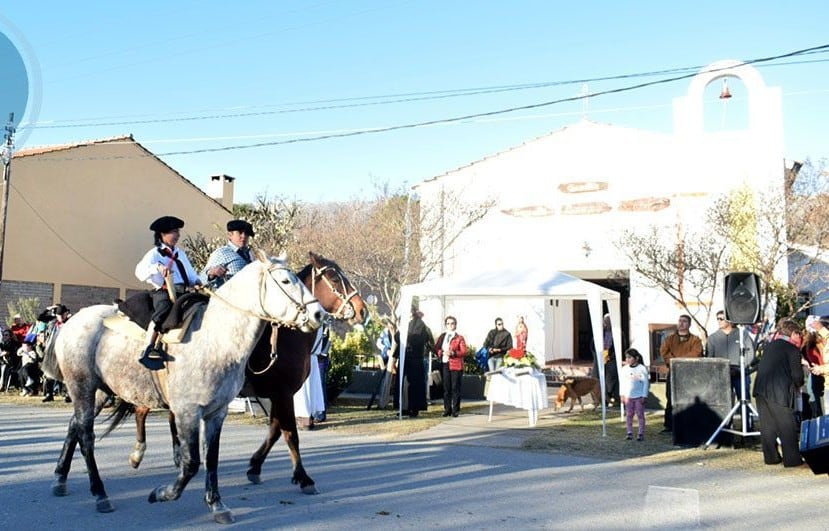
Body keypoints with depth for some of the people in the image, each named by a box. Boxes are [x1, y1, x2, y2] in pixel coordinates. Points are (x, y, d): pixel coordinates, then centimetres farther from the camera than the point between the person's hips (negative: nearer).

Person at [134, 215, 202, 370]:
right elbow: (140, 271, -9)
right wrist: (158, 267, -26)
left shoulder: (181, 254, 28)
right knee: (165, 305, -38)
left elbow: (191, 273, 28)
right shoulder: (154, 254, 7)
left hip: (183, 292, 7)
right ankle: (149, 349, -38)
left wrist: (197, 282, 5)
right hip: (163, 292, -7)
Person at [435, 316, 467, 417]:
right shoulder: (442, 337, 16)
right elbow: (436, 348, 12)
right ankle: (447, 409, 12)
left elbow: (464, 352, -4)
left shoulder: (459, 338, 4)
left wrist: (453, 353, -19)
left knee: (455, 388, -2)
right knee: (446, 388, 5)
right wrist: (442, 352, -9)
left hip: (456, 365, -3)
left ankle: (455, 410, 3)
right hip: (444, 364, 3)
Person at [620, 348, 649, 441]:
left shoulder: (642, 368, -7)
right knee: (629, 414, 6)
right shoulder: (624, 369, 4)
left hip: (639, 396, -4)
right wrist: (622, 395, 5)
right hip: (628, 396, 4)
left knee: (640, 414, 2)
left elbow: (645, 383, -5)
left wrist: (644, 396, -8)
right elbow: (622, 382, 9)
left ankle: (641, 433, 7)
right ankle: (629, 433, 12)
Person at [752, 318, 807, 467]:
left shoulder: (770, 346, 17)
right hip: (778, 392, -7)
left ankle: (771, 457, 17)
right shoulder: (793, 349, -4)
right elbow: (797, 376, -6)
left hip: (760, 389, 7)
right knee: (788, 426, 3)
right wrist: (799, 384, 16)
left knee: (767, 425, 12)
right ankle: (792, 459, 7)